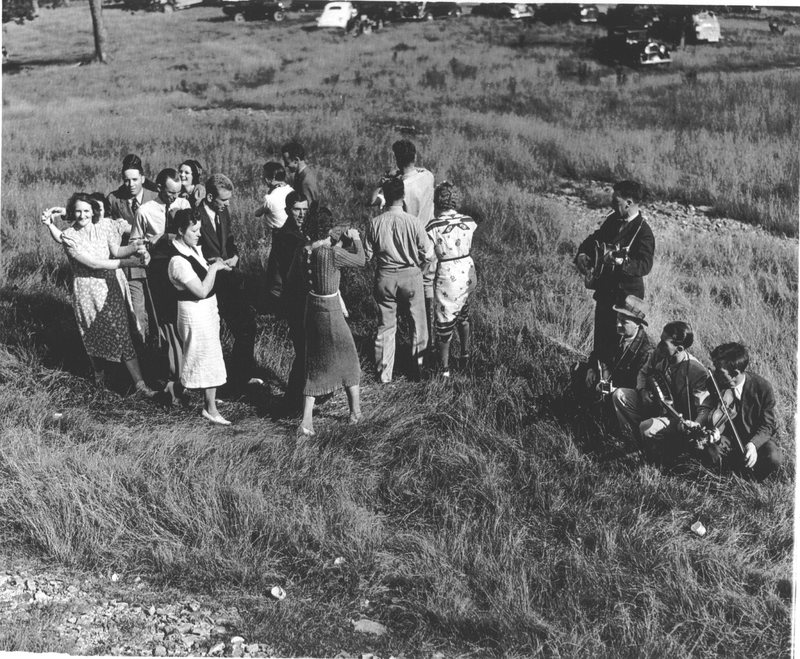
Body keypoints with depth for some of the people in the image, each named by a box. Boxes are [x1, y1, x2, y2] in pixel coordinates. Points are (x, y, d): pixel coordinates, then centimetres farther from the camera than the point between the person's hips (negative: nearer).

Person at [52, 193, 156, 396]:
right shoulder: (70, 236, -14)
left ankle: (140, 384, -4)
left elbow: (116, 251, 0)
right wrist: (127, 262, -26)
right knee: (93, 334, 13)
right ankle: (99, 373, 38)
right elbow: (93, 263, -22)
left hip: (110, 287, 2)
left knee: (121, 333, -3)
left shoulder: (104, 226, -3)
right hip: (87, 290, -2)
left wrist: (136, 248, -20)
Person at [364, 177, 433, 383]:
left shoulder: (375, 223, -10)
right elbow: (428, 254, -10)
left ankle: (384, 373, 19)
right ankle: (419, 364, 29)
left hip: (385, 277, 2)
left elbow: (367, 255, -2)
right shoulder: (413, 222, -15)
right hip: (410, 275, -2)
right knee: (417, 320, 17)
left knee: (386, 324, 13)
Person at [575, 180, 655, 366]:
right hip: (604, 292, 8)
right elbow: (594, 239, 21)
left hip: (626, 296, -8)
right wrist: (582, 254, 1)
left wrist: (619, 261, -42)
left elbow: (645, 266, -27)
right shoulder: (613, 220, 7)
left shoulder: (643, 232, -16)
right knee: (600, 344, 16)